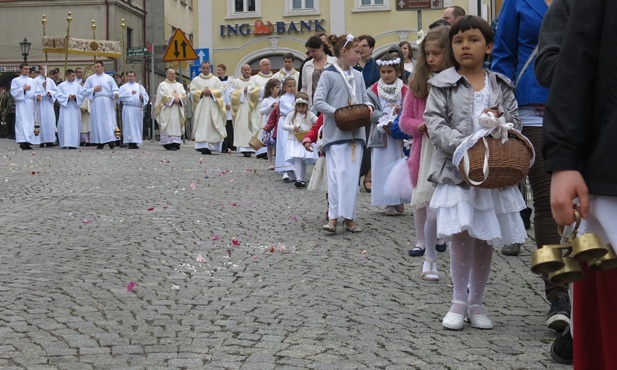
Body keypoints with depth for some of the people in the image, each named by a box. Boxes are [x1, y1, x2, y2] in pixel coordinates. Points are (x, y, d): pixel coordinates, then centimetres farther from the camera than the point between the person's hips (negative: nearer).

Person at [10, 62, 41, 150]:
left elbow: (37, 91, 13)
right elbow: (13, 92, -2)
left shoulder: (32, 81, 16)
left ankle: (28, 141, 4)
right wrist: (23, 89, -12)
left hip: (30, 104, 4)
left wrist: (37, 96, -8)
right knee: (22, 122, -11)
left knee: (30, 122, 1)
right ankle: (23, 142, -15)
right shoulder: (15, 80, 5)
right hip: (21, 104, -4)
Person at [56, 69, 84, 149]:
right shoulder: (61, 85, 7)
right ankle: (64, 143, -5)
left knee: (74, 126, -1)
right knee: (65, 125, -6)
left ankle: (73, 143, 0)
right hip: (65, 108, -2)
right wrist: (68, 97, -15)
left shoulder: (78, 85, 13)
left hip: (75, 109, 2)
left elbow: (82, 96, 5)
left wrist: (75, 97, -13)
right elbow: (59, 96, -2)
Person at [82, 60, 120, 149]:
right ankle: (100, 142, 1)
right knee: (97, 122, -2)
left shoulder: (109, 78, 12)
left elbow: (115, 89, 7)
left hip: (107, 103, -1)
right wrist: (93, 90, -6)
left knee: (108, 121, -9)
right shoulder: (90, 79, 14)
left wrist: (115, 94, -15)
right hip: (95, 103, 1)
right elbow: (85, 91, 9)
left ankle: (111, 140, -14)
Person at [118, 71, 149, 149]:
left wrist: (142, 98, -11)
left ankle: (136, 143, 7)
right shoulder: (124, 87, 11)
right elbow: (120, 96, -5)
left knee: (138, 125, 2)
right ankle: (131, 143, -12)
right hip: (128, 108, -3)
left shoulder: (140, 86, 16)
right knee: (130, 125, -9)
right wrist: (130, 93, -10)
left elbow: (146, 97, 9)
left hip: (138, 109, 3)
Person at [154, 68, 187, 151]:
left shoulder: (179, 85, 19)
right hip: (167, 109, -4)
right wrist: (173, 99, -15)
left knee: (177, 125, -1)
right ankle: (169, 144, -12)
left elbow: (183, 94, 6)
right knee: (169, 126, -10)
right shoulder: (162, 85, 6)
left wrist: (178, 99, -13)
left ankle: (176, 143, -2)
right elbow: (164, 96, -7)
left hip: (178, 110, 4)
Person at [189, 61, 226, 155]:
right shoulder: (196, 80, 11)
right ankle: (203, 146, -14)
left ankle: (211, 146, 0)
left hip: (213, 107, 1)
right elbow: (192, 91, 2)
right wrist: (202, 92, -12)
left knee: (212, 126, -3)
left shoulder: (216, 79, 12)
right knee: (202, 126, -10)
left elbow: (221, 91, 3)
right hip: (201, 107, -1)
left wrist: (211, 92, -9)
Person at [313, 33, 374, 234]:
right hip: (336, 132, -6)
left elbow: (364, 98, 18)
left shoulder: (358, 76, 13)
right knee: (338, 173, -13)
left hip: (356, 132, 6)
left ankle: (349, 217, 8)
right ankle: (333, 217, -11)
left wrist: (369, 106, -5)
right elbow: (318, 102, -10)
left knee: (352, 175, 4)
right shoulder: (328, 75, -5)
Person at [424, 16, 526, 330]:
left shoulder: (500, 86, 10)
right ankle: (459, 301, 5)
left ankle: (476, 302, 22)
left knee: (486, 239, 8)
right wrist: (462, 144, -21)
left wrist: (500, 119, -10)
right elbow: (434, 122, -7)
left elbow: (515, 123, 12)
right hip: (456, 171, -3)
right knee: (461, 234, -12)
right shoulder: (443, 84, 2)